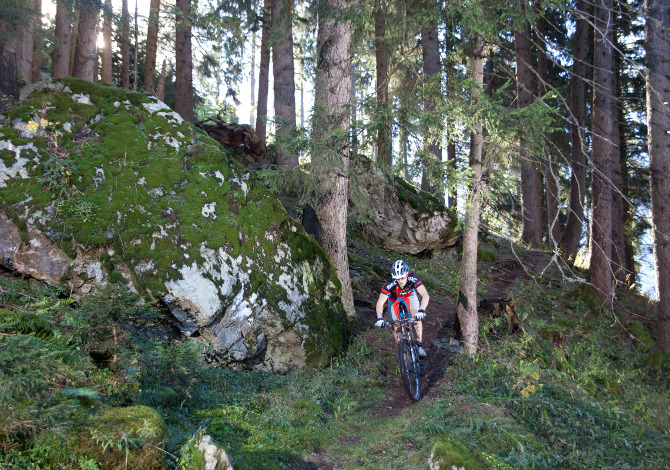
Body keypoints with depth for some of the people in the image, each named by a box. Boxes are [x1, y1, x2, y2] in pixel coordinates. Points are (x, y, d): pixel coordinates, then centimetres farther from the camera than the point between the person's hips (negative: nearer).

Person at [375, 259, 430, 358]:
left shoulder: (412, 278, -38)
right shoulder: (390, 283, -38)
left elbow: (425, 295, -43)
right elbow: (380, 303, -35)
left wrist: (421, 310, -58)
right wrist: (380, 318, -49)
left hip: (410, 294, 0)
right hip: (394, 297, 0)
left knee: (417, 317, -23)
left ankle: (420, 346, -9)